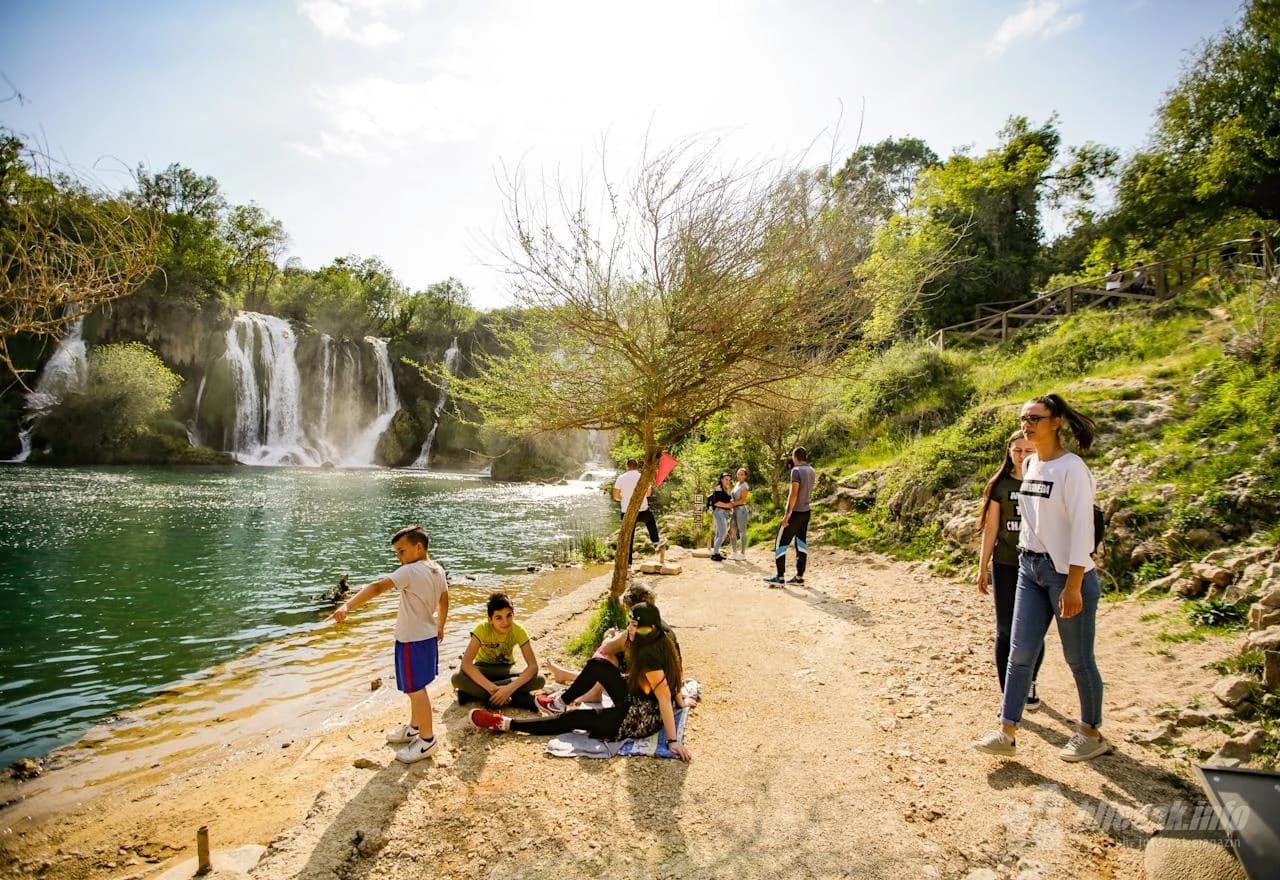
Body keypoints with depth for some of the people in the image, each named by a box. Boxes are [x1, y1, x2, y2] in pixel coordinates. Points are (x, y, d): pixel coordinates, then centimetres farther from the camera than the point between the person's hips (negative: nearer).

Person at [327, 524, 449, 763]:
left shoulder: (411, 571, -24)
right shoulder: (438, 570, 2)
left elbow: (377, 587, -36)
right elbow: (444, 600, 16)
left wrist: (347, 606, -47)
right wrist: (440, 627, 30)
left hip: (412, 641, -9)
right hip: (428, 636, 9)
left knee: (416, 691, 4)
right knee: (416, 689, 23)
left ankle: (427, 739, 16)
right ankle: (414, 728, 39)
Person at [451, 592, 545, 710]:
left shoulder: (518, 631, -22)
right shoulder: (482, 628, -26)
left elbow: (533, 666, -27)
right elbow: (466, 663, -35)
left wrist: (510, 688, -42)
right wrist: (493, 688, -43)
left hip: (506, 669, 1)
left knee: (540, 680, -28)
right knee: (457, 678, -35)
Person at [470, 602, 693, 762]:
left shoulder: (649, 655, -29)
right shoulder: (662, 642, -2)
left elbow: (665, 698, -30)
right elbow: (678, 672, 9)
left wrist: (673, 741, -30)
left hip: (643, 719, -9)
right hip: (637, 701, 9)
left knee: (575, 718, -7)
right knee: (597, 665, 6)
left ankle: (505, 724, -2)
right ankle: (563, 702, 27)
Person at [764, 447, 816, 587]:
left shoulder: (796, 470, -15)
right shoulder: (812, 472, 10)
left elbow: (793, 494, -20)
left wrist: (787, 514, -20)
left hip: (795, 512, -8)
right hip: (806, 512, 8)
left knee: (780, 543, -2)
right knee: (801, 544, 9)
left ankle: (780, 577, -3)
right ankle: (799, 577, 11)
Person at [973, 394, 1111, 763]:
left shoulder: (1071, 468, -15)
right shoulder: (1029, 464, 7)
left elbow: (1082, 529, -18)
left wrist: (1074, 586, -19)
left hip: (1068, 574, -7)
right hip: (1030, 569, 7)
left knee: (1078, 659, 8)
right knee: (1020, 653, 6)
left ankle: (1091, 733, 27)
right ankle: (1006, 732, 11)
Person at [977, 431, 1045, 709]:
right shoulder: (1000, 485, 2)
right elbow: (991, 528, 5)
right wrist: (983, 568, 5)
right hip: (1006, 566, 1)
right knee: (1006, 632, 5)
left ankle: (1030, 685, 33)